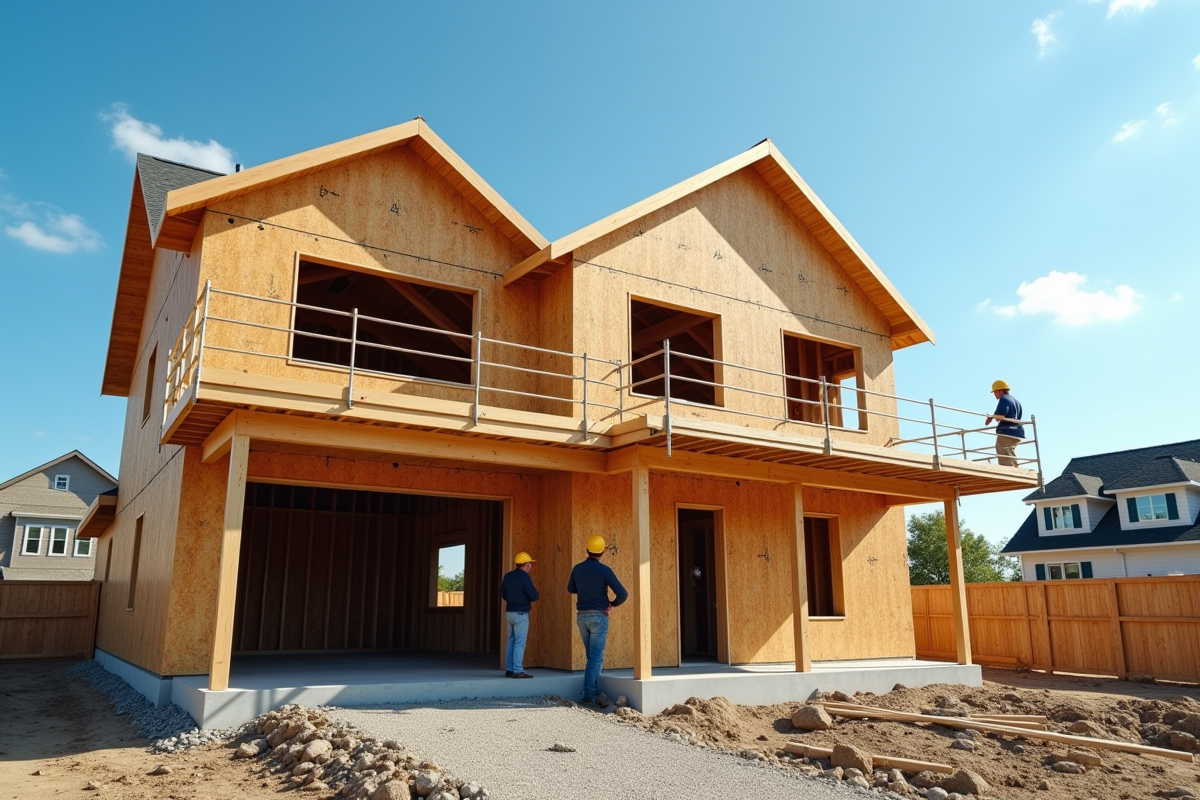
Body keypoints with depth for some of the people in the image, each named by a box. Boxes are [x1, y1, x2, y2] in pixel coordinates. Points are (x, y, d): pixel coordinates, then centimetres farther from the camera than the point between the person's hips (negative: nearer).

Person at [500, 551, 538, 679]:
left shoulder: (508, 576, 9)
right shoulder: (525, 577, -14)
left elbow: (503, 594, 18)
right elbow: (534, 596, -15)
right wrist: (533, 589, 7)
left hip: (510, 613, 8)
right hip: (521, 614, -8)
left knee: (511, 641, 12)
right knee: (520, 643, -5)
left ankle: (509, 670, 14)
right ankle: (517, 671, -6)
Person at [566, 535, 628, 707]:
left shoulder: (577, 568, 4)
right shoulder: (604, 570, -12)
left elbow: (571, 589, 22)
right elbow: (623, 594, -15)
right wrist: (613, 604, 3)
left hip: (582, 616, 5)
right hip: (598, 616, -5)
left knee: (593, 656, 18)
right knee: (595, 657, -3)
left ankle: (594, 691, 18)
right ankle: (589, 695, -8)